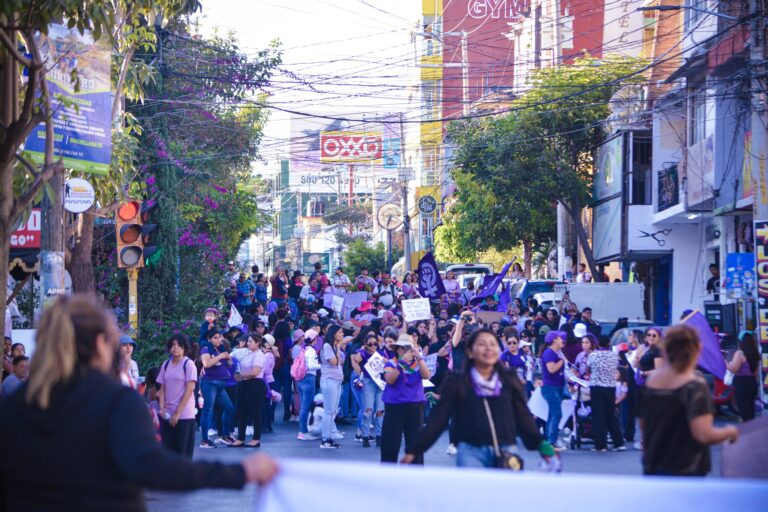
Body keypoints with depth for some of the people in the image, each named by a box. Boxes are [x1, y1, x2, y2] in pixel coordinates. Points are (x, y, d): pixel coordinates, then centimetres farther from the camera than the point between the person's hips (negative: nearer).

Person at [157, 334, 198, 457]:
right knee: (167, 450, 2)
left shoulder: (189, 364, -5)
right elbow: (162, 389, 11)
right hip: (167, 414, 5)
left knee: (183, 451, -3)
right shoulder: (166, 365, 9)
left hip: (184, 415, -5)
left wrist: (177, 412, -13)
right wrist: (162, 408, -4)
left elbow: (189, 389, -9)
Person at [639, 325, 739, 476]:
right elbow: (704, 435, -24)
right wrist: (729, 431, -5)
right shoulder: (695, 386, -17)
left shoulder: (650, 381, 3)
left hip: (651, 469, 6)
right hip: (685, 473, -6)